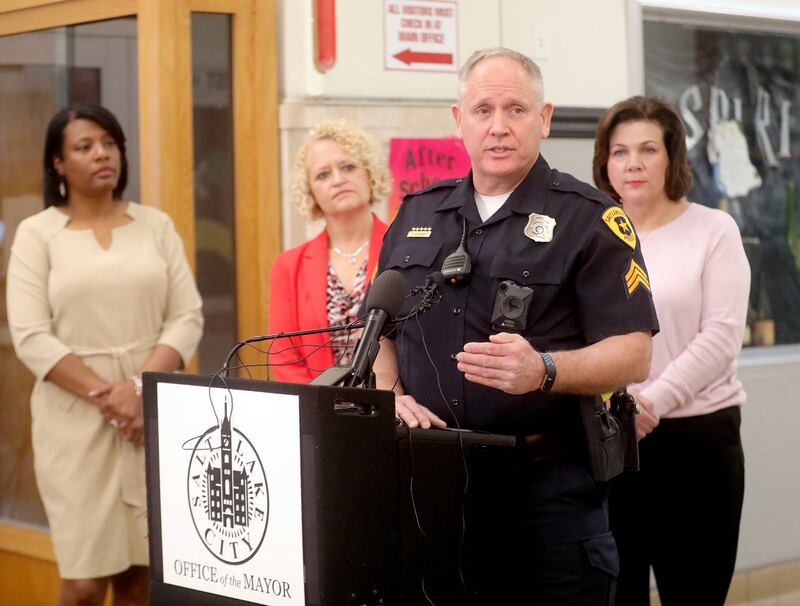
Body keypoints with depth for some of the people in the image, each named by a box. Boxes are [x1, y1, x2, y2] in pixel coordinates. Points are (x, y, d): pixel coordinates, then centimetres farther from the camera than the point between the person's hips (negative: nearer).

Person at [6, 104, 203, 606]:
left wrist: (139, 388, -12)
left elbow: (188, 318, 3)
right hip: (77, 419, -2)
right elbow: (31, 337, -7)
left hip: (155, 413, 2)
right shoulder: (37, 234, 1)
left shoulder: (155, 225, 9)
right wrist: (106, 397, -15)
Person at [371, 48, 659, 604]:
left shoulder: (590, 218, -4)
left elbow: (633, 354, -10)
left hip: (550, 480, -4)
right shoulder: (417, 214, 12)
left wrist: (543, 372, -26)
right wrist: (390, 395, -1)